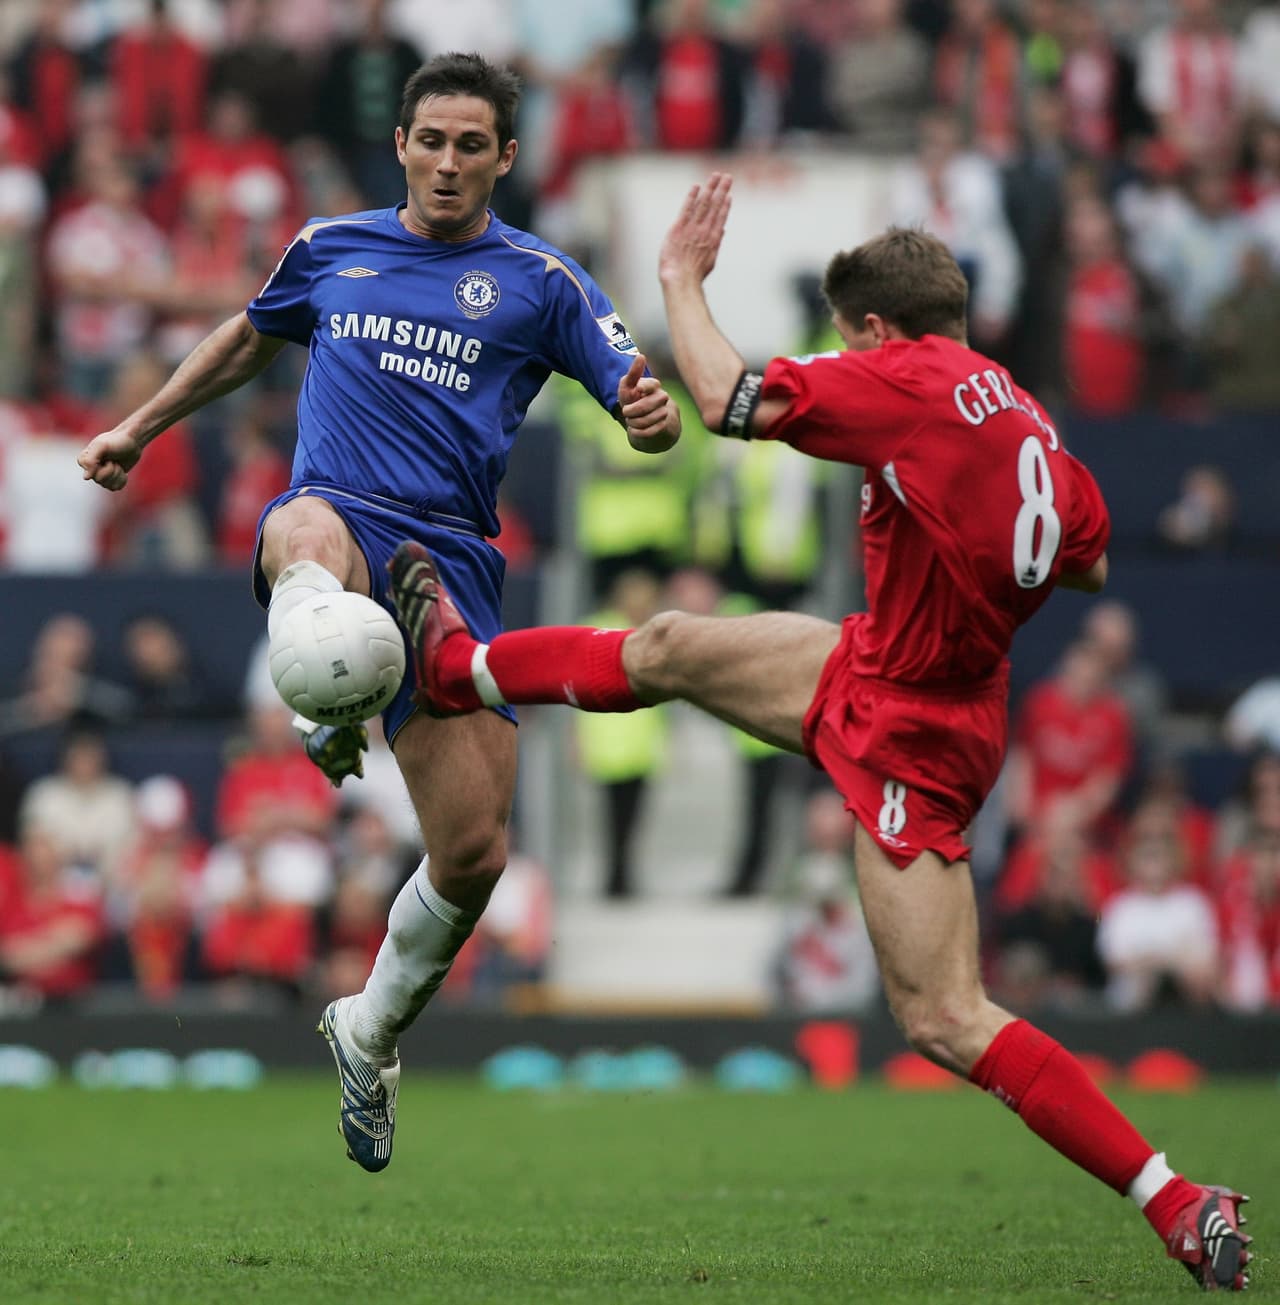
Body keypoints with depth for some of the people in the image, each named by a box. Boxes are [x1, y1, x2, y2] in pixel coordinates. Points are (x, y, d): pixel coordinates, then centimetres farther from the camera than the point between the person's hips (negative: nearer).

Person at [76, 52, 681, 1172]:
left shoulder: (541, 282, 9)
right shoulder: (330, 249, 16)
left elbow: (642, 408, 3)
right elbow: (251, 337, 36)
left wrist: (651, 415, -21)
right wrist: (142, 428, 38)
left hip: (453, 565, 0)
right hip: (333, 522, 0)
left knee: (476, 852, -4)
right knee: (314, 533, -42)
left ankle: (373, 1030, 23)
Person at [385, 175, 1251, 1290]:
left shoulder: (907, 382, -22)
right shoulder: (1023, 415, 1)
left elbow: (727, 399, -16)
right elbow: (1088, 562, 12)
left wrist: (681, 279, 1)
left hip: (907, 739, -9)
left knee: (944, 1020, -10)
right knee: (669, 650, 20)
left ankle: (1183, 1209, -12)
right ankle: (459, 667, 47)